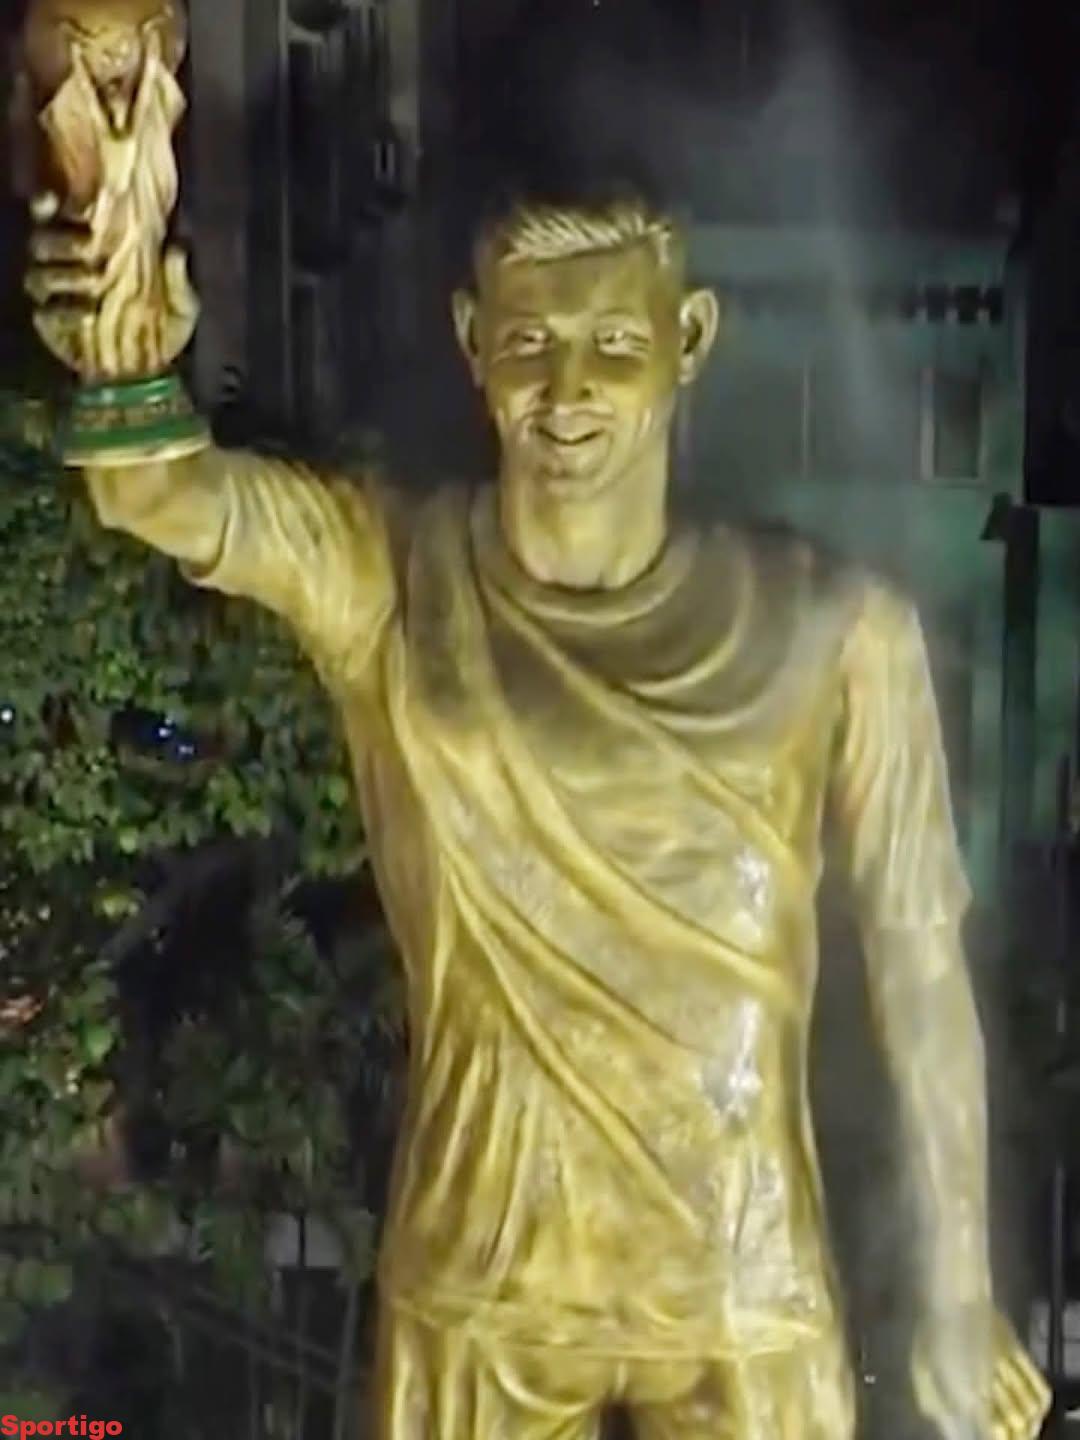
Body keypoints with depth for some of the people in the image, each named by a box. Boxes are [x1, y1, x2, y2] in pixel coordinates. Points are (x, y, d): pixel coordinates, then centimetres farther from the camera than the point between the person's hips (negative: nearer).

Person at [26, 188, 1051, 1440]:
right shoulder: (380, 575, -8)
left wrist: (957, 1303, 0)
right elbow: (156, 493, -27)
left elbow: (920, 968, -4)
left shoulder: (829, 628, -10)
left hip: (742, 1295, 0)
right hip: (477, 1284, 1)